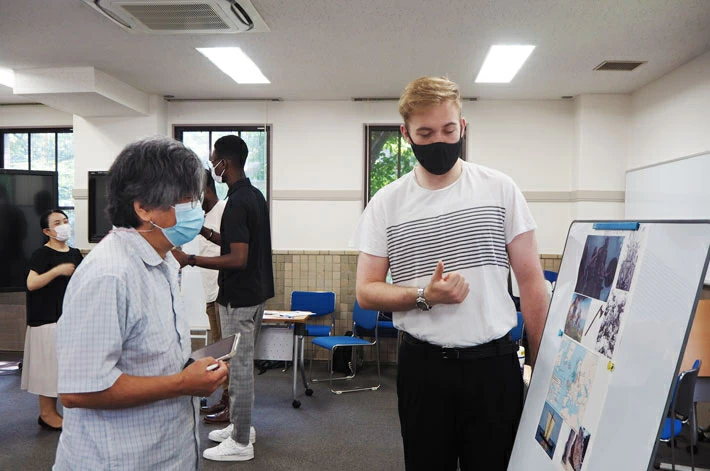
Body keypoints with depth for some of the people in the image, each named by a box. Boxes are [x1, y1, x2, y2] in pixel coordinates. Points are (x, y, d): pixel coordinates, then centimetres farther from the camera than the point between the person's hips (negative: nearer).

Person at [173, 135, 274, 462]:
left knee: (239, 367, 1)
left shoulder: (237, 203, -22)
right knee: (242, 364, 20)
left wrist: (190, 260, -23)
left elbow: (238, 259, -27)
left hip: (239, 298, -10)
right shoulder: (254, 195, 9)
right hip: (255, 292, 10)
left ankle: (240, 443, 13)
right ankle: (241, 427, 33)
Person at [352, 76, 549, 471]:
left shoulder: (501, 189, -2)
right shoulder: (386, 203, 0)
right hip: (423, 366, 1)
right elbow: (366, 292, 1)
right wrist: (424, 297, -17)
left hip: (494, 363, 0)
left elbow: (531, 281, 0)